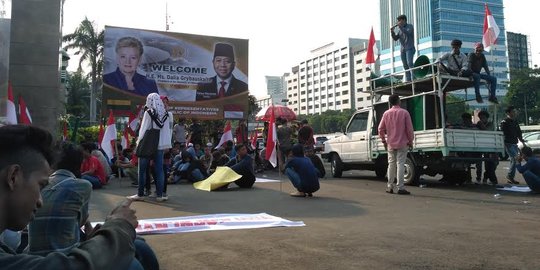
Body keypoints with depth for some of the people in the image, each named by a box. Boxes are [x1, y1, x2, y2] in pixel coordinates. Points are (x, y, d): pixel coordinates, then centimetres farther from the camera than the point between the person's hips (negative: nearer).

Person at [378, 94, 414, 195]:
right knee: (400, 164, -3)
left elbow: (381, 129, 4)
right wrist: (410, 141, 3)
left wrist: (384, 141, 14)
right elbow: (409, 129, -7)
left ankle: (390, 187, 13)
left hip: (390, 144, 3)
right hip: (402, 144, -3)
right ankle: (400, 188, -5)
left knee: (391, 164, 11)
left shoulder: (386, 114, 3)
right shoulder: (404, 112, -6)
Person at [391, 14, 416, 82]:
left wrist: (400, 27, -19)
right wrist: (392, 31, -2)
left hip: (410, 48, -6)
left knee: (409, 63, -19)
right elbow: (395, 38, 12)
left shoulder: (410, 26, 2)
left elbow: (408, 33, -18)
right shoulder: (399, 29, 17)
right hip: (403, 49, 6)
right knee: (405, 66, 2)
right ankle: (408, 80, 2)